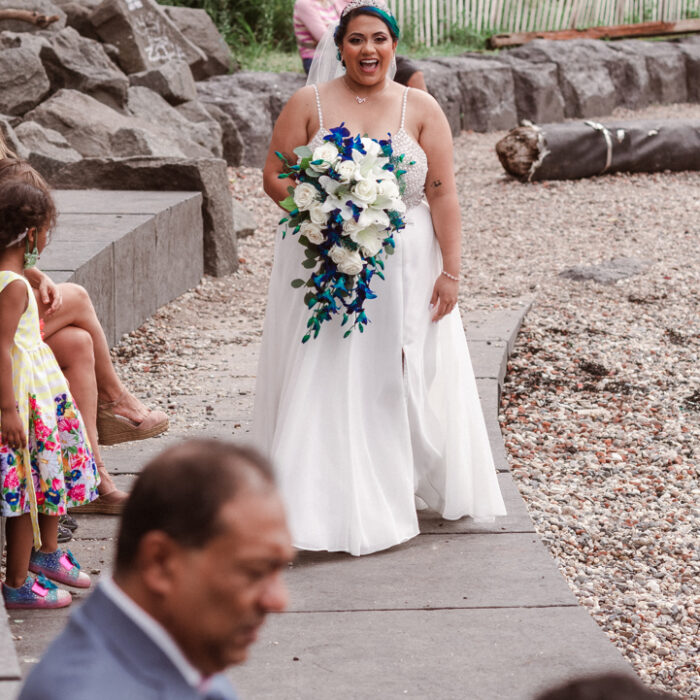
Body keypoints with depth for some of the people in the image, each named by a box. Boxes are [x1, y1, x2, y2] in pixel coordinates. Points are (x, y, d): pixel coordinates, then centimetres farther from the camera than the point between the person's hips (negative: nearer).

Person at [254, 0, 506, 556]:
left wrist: (450, 270, -7)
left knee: (405, 381, 5)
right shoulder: (309, 104, 1)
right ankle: (325, 504, 5)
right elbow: (274, 176, 1)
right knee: (323, 382, -1)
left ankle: (400, 489, 20)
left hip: (405, 270, 1)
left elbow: (443, 194, -2)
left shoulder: (421, 108, 2)